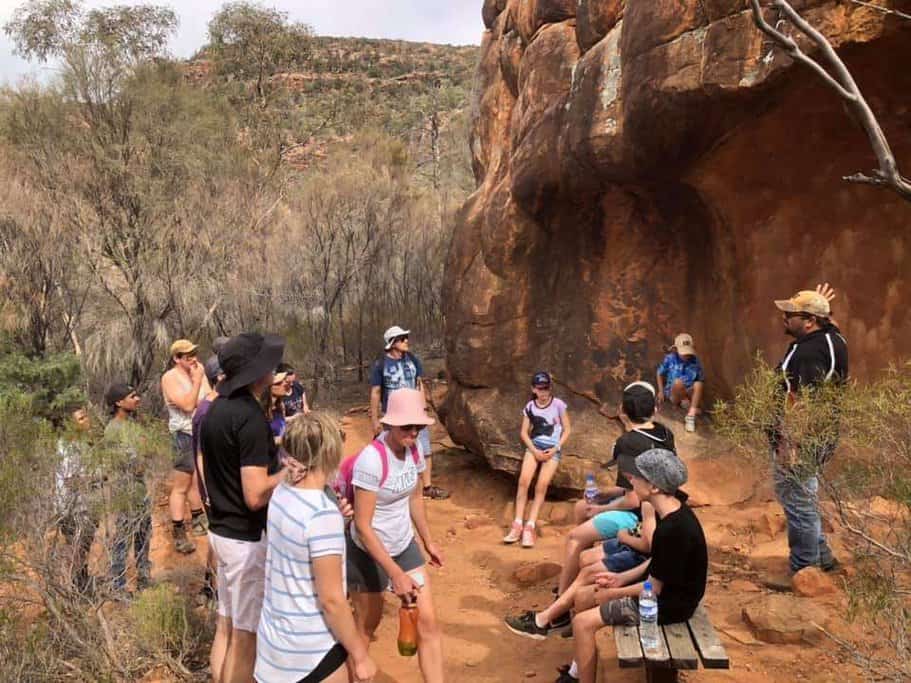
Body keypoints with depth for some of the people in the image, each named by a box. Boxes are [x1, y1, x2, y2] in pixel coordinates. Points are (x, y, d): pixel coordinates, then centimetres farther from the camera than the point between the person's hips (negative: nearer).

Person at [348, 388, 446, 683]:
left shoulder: (415, 449, -7)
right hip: (369, 552, -6)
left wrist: (428, 541, 17)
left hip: (405, 546, 6)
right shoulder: (372, 459, -28)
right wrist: (396, 574, -25)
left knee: (428, 622, 2)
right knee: (366, 626, 14)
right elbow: (363, 526, -25)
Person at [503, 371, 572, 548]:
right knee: (523, 480, -19)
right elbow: (524, 432, 7)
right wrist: (534, 450, -8)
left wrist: (555, 449, -8)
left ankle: (530, 527, -15)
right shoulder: (530, 407, 4)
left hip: (552, 449, -2)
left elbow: (566, 429, 3)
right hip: (534, 446, 2)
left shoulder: (558, 404, -2)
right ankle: (517, 524, -14)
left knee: (542, 485, -18)